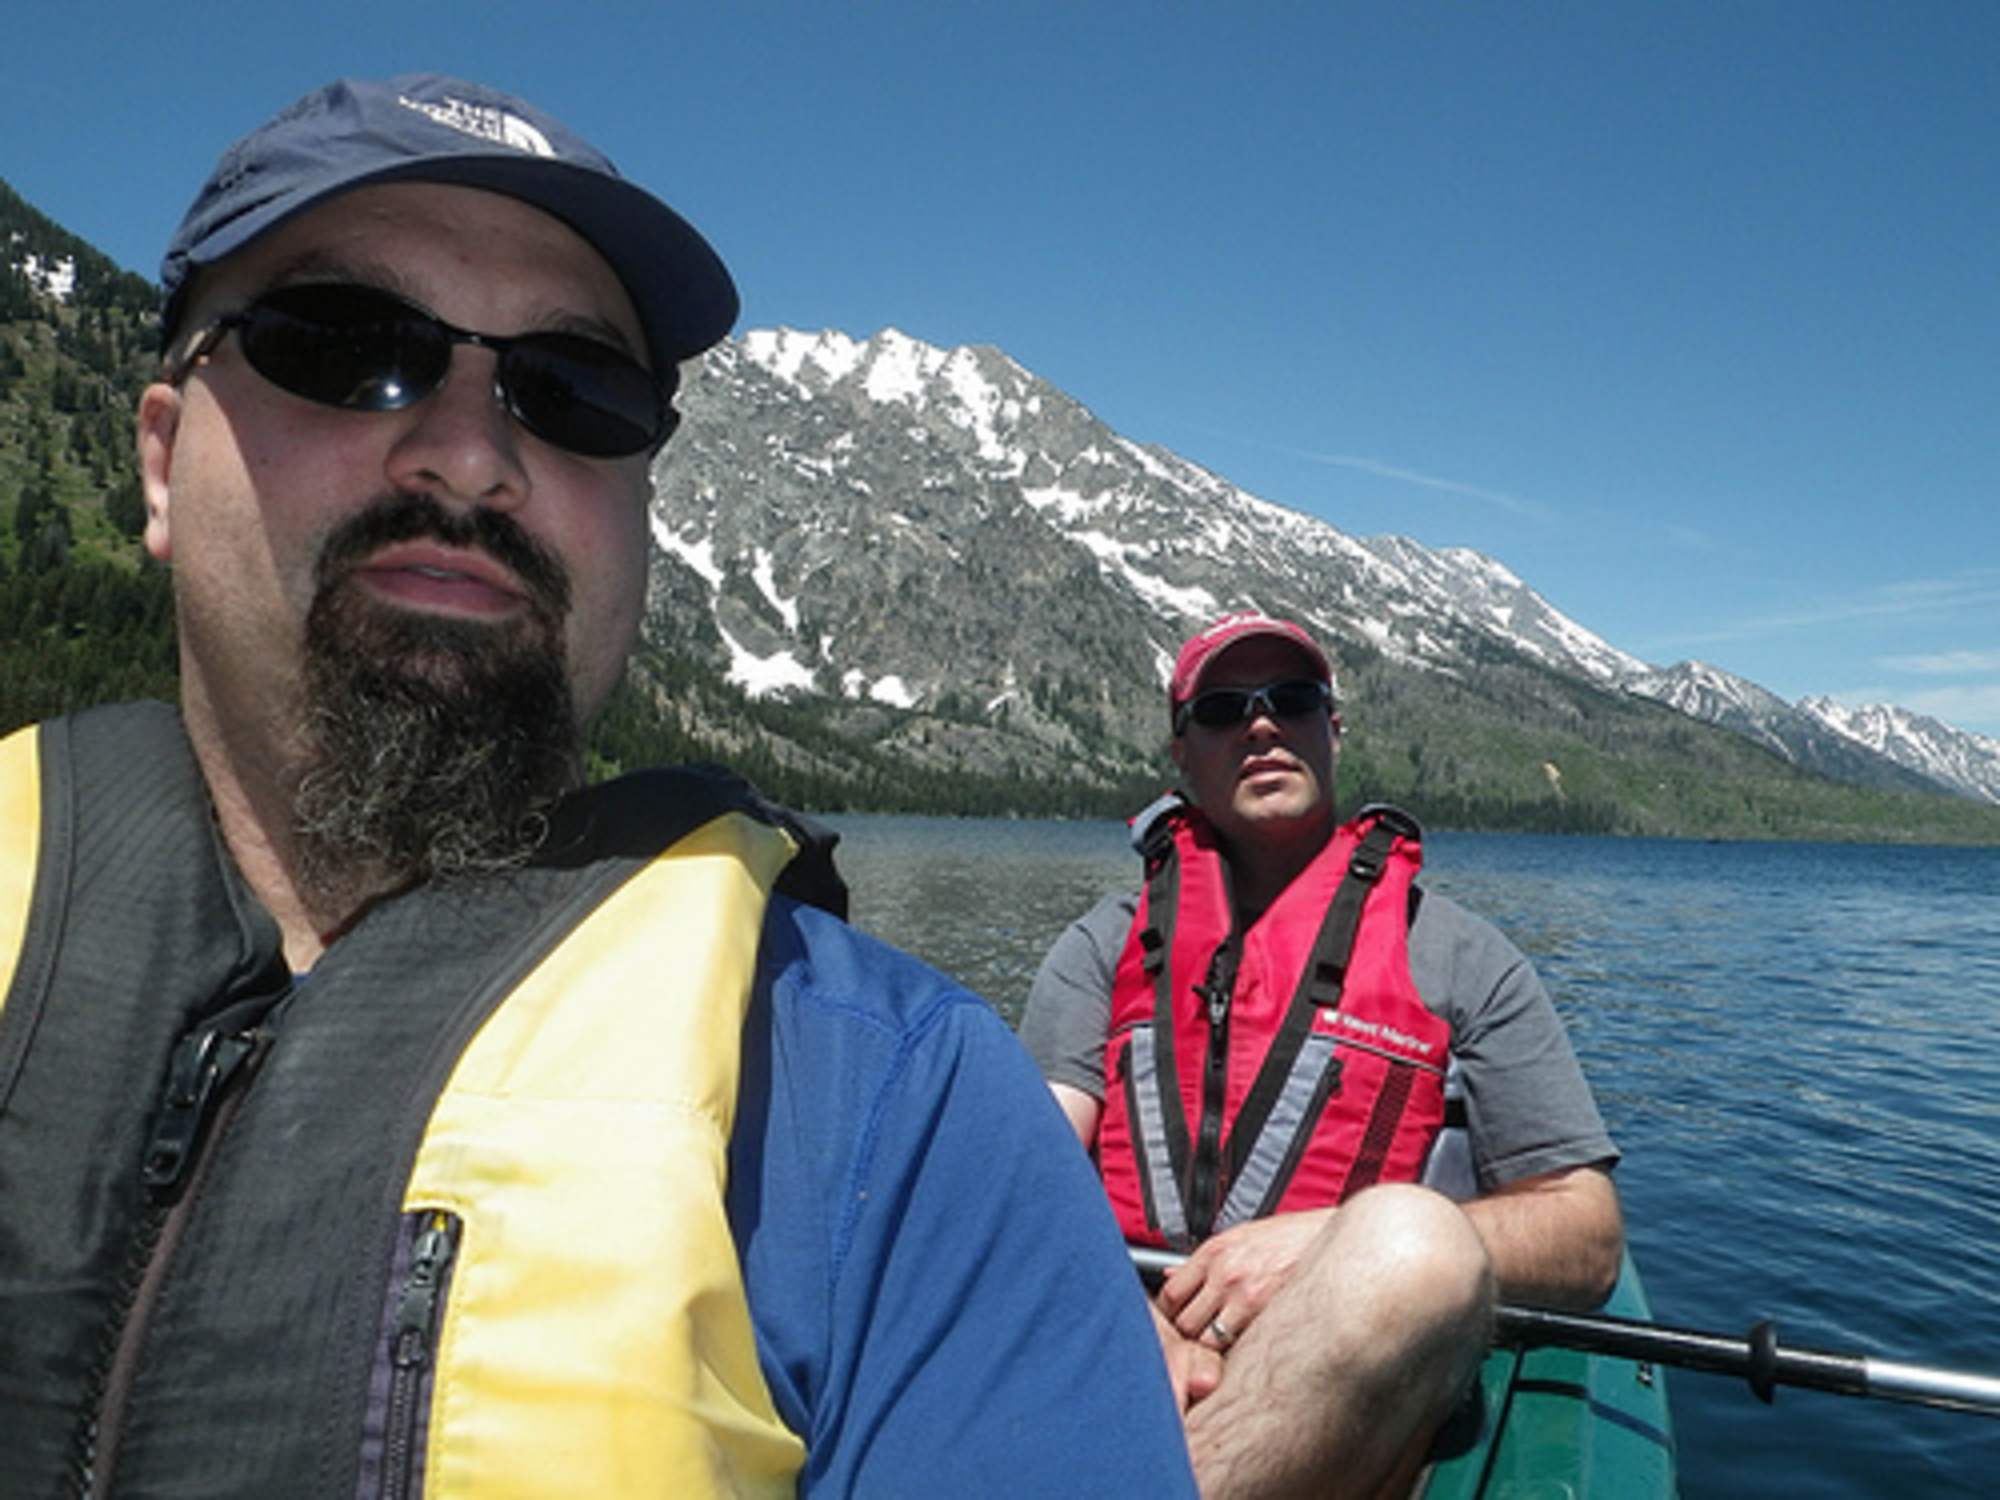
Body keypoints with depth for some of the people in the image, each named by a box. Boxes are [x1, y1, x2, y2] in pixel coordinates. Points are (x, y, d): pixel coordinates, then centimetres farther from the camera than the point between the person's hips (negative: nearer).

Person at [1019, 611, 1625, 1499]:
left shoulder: (1462, 960, 12)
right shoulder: (1104, 949, 16)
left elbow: (1588, 1241, 5)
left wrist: (1336, 1248, -12)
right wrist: (1144, 1333, -18)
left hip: (1350, 1398, -1)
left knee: (1408, 1232, -33)